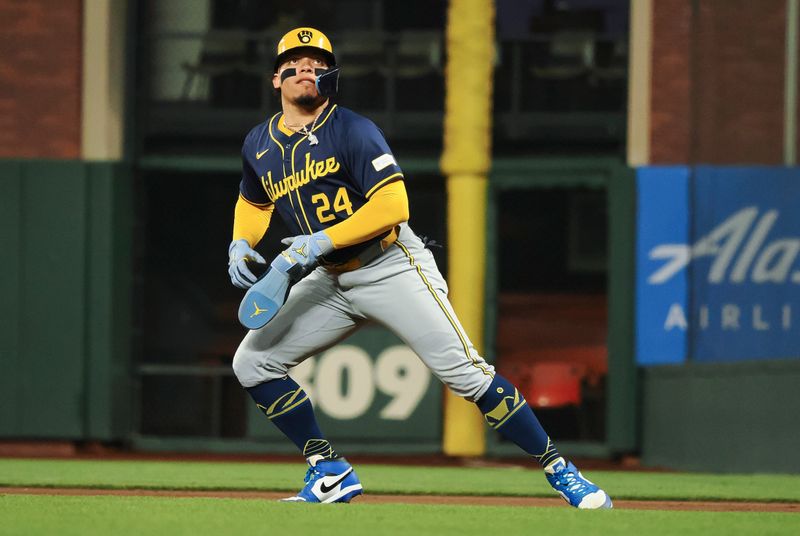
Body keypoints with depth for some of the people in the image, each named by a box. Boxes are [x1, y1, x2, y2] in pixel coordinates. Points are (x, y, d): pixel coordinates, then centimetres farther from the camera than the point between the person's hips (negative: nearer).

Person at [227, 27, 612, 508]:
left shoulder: (352, 131, -13)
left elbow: (392, 206, -22)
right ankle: (331, 473, 5)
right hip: (331, 283, 7)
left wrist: (323, 241, -26)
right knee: (253, 363, -3)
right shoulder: (259, 145, 6)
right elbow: (254, 202, 26)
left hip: (392, 268, -7)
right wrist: (241, 243, 5)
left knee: (466, 373, -15)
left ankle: (561, 471, -9)